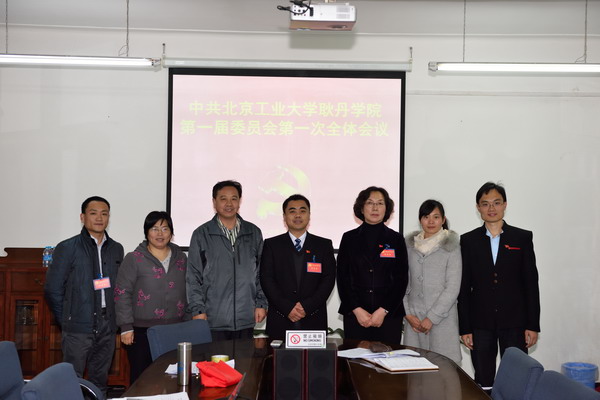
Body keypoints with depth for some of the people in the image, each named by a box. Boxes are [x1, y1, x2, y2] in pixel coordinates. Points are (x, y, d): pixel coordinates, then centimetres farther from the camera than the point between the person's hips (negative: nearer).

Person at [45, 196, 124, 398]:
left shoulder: (116, 249, 10)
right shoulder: (67, 248, -3)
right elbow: (53, 289, -2)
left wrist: (114, 318, 6)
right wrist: (66, 321, -1)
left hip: (107, 328, 4)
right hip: (78, 328, -4)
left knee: (100, 381, 11)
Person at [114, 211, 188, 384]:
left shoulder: (181, 258, 12)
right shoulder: (134, 259, -1)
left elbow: (189, 292, 17)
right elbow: (122, 294, -4)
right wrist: (126, 327, -8)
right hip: (143, 331, -3)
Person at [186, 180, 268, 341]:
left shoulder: (253, 233, 10)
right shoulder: (201, 235, 3)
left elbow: (261, 273, 14)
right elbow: (193, 277, 2)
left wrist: (261, 304, 6)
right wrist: (198, 310, -5)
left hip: (246, 320, 2)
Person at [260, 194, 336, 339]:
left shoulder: (324, 245, 10)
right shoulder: (271, 245, 8)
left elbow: (328, 279, 2)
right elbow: (266, 279, 0)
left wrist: (307, 306, -10)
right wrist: (287, 308, -11)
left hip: (314, 322, 0)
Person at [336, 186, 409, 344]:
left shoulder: (396, 239, 7)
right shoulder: (349, 238, 8)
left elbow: (401, 279, 3)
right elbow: (342, 278, 4)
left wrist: (383, 311, -7)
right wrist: (356, 309, -7)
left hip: (389, 315, 0)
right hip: (355, 316, 0)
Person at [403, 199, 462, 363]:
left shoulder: (451, 247, -1)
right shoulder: (410, 245, 10)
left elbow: (453, 288, -5)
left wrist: (432, 318, -9)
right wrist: (408, 313, -1)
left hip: (443, 318, -3)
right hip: (414, 320, 3)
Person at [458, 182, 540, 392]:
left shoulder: (522, 238, 4)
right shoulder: (468, 240, 5)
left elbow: (531, 283, 3)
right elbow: (464, 287, 4)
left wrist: (533, 325, -2)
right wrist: (464, 328, 0)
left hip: (514, 322, 0)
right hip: (480, 323, 1)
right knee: (483, 383, 5)